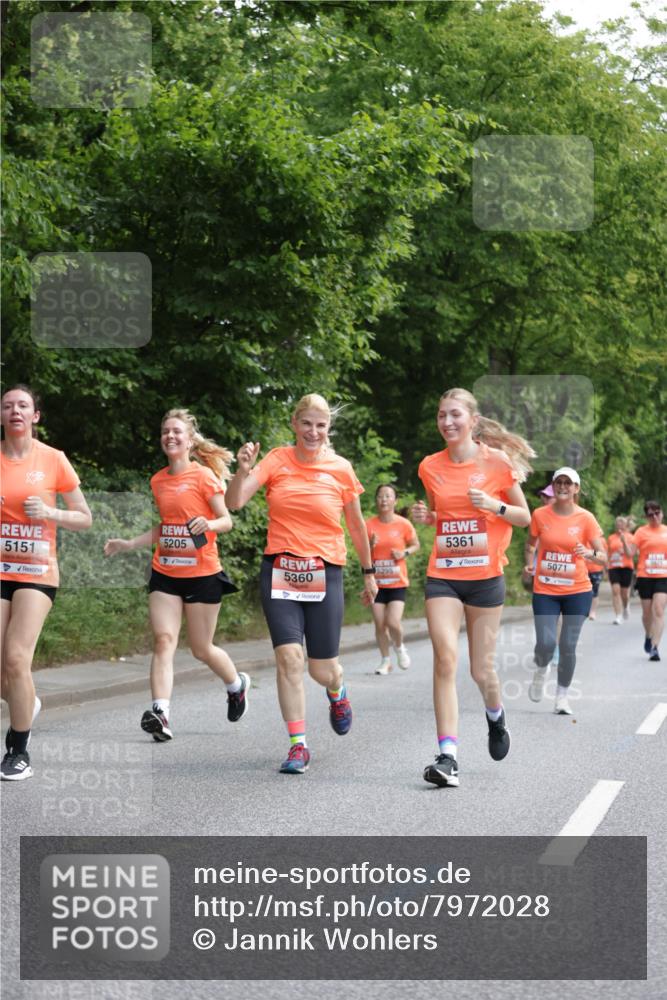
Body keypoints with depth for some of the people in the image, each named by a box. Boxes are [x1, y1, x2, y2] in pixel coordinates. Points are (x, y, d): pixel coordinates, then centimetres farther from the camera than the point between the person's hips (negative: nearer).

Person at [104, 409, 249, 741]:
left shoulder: (204, 475, -8)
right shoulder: (158, 480, 10)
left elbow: (226, 521, -7)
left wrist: (208, 524, -28)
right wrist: (128, 544, 12)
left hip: (202, 574, -5)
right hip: (165, 573, 5)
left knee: (201, 649, 6)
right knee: (163, 639, -13)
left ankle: (237, 685, 36)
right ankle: (160, 713, -22)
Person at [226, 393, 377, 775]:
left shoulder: (341, 468, -1)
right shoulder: (277, 460, -1)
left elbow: (356, 524, 12)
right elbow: (235, 502, -11)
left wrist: (369, 572, 17)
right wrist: (245, 470, -29)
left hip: (325, 574, 0)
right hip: (280, 571, 0)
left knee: (322, 670, 3)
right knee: (289, 657, -12)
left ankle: (338, 691, 41)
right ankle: (298, 745, -2)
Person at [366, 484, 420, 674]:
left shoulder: (403, 524, -4)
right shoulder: (369, 525, -1)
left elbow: (416, 545, 9)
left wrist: (404, 553, -11)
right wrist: (371, 545, -14)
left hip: (397, 582, -2)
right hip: (377, 582, 2)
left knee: (393, 623, -12)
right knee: (379, 624, 1)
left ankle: (400, 647, 19)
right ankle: (385, 661, 19)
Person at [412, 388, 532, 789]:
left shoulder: (497, 462, -4)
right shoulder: (431, 466, 4)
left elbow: (525, 517, 3)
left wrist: (494, 505, -16)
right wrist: (424, 516, -3)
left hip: (485, 577, -1)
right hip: (443, 576, 2)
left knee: (482, 670, 7)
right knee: (445, 658, -16)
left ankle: (496, 718, 42)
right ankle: (448, 757, -18)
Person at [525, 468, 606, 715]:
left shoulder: (585, 518, -4)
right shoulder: (540, 515, -1)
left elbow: (603, 557, -4)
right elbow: (531, 544, 17)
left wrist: (590, 553, -26)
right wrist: (529, 563, -2)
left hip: (577, 591, 0)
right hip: (545, 591, 0)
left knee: (568, 646, 0)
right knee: (545, 644, -13)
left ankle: (562, 695, 19)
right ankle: (541, 670, 22)